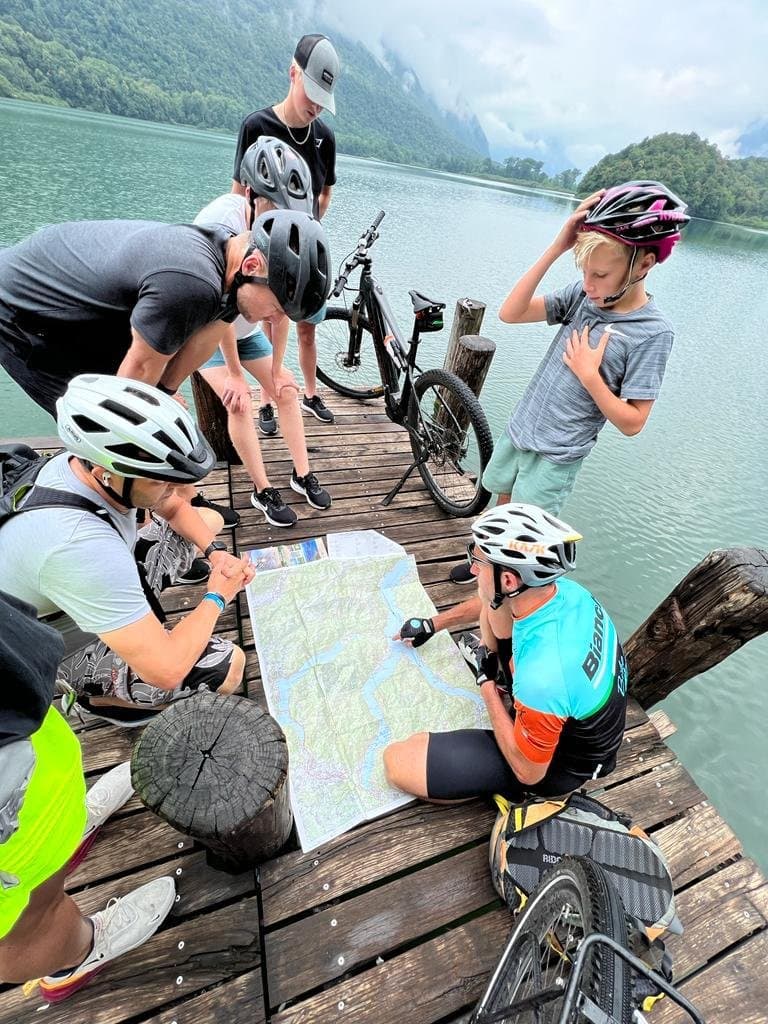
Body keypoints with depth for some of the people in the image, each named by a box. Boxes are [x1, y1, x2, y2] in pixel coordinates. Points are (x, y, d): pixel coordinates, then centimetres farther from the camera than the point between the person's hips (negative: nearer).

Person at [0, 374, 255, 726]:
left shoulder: (85, 461, -19)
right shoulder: (80, 546, -43)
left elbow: (176, 509, 1)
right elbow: (166, 670, -39)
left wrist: (216, 553, -15)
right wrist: (217, 596, -24)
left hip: (101, 583, 8)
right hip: (68, 648, -7)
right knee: (229, 666, -22)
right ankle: (96, 694, 2)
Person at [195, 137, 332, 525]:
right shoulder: (221, 221, -32)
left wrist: (277, 368, -11)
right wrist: (235, 374, -24)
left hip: (246, 330, 5)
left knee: (286, 390, -2)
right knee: (239, 402, -20)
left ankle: (302, 474, 10)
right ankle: (263, 491, -6)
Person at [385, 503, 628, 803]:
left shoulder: (541, 680, -44)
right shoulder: (567, 589, -21)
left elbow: (529, 772, -23)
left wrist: (487, 683, -17)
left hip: (557, 762, -6)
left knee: (397, 761, -15)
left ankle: (504, 787, 4)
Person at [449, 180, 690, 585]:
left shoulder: (653, 332, -16)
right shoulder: (582, 294, -4)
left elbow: (631, 422, -15)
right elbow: (510, 313, -13)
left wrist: (588, 374, -22)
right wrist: (556, 248, -18)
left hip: (556, 455, -5)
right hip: (517, 430, 6)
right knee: (503, 505, 23)